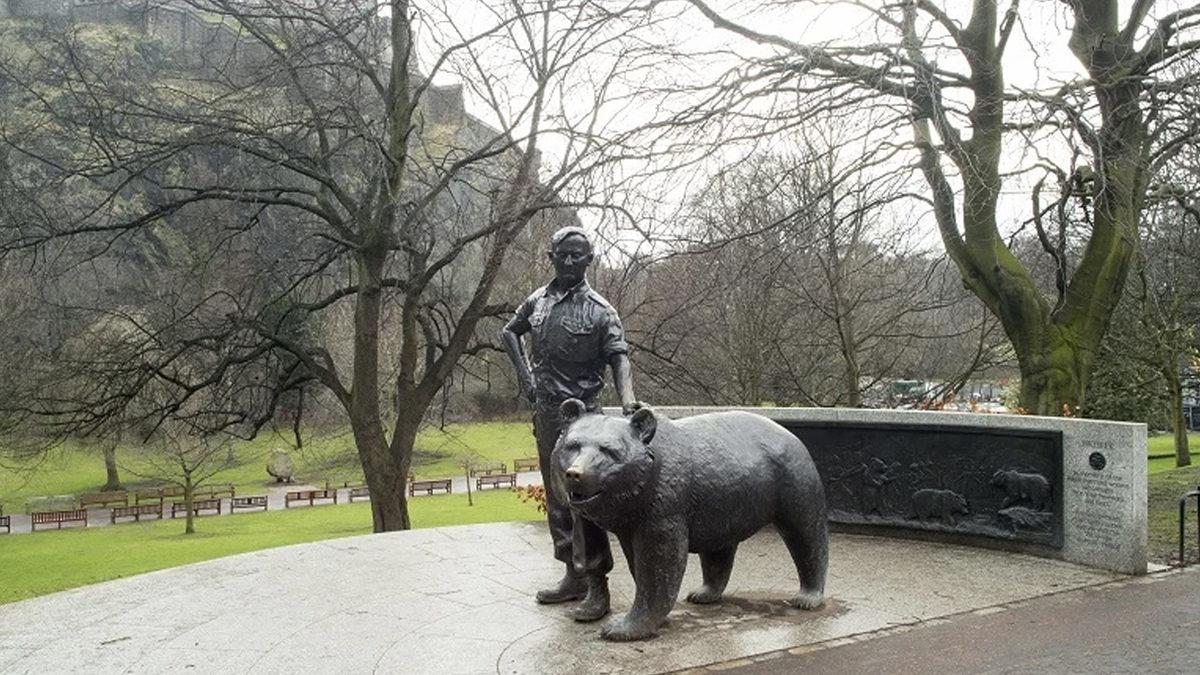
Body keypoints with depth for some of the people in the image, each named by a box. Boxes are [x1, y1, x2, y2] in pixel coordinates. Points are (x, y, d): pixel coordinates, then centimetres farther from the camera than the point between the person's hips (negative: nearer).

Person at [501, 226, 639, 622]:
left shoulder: (599, 310, -7)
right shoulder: (538, 301, 9)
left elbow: (618, 356, -16)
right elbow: (510, 332, 24)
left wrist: (627, 398, -34)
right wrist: (524, 374, 10)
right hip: (545, 412, 7)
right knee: (556, 499, 13)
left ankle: (597, 586, -4)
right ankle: (574, 577, 25)